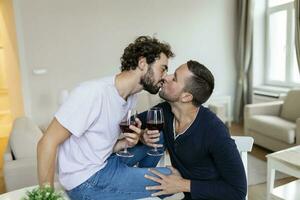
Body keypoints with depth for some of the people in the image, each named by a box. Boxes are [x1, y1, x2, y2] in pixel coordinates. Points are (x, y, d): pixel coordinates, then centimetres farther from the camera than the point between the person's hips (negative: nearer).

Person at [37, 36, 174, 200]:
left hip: (106, 162, 8)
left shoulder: (131, 97, 1)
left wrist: (126, 143, -13)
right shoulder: (93, 93, -25)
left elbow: (107, 145, 7)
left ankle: (140, 178, 21)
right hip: (87, 181, -8)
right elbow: (48, 142, -22)